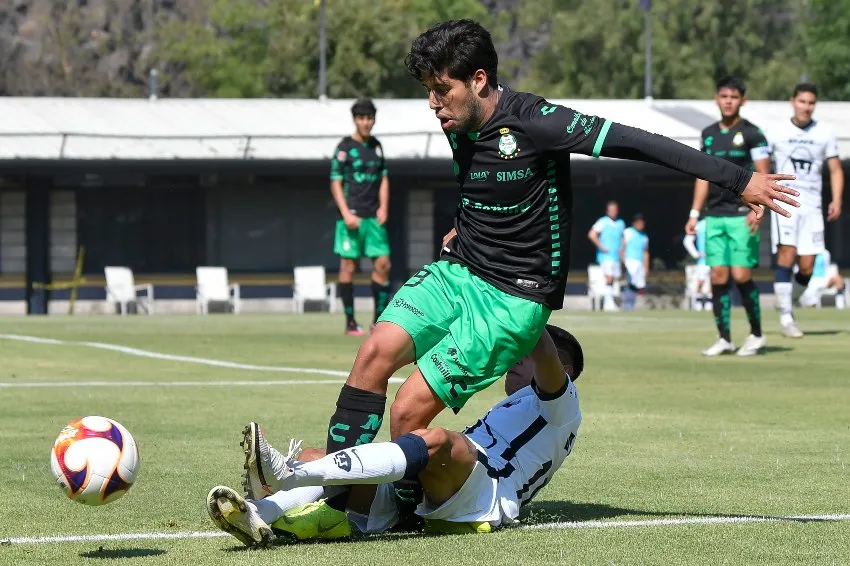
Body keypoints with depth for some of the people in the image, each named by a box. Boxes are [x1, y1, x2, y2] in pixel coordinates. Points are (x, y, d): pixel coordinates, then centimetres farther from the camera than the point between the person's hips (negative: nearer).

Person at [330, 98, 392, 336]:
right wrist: (346, 214, -14)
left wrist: (383, 207, 5)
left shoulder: (376, 145, 14)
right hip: (352, 216, -5)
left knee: (383, 264, -1)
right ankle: (350, 321, 3)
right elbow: (335, 183, -5)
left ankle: (379, 319, 7)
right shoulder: (345, 147, -3)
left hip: (374, 217, 5)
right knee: (348, 265, -2)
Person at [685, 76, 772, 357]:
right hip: (714, 216, 5)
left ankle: (756, 334, 5)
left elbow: (763, 175, -5)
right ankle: (724, 339, 6)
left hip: (742, 215, -5)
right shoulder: (709, 134, 13)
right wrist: (695, 213, 13)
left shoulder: (751, 133, -3)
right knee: (718, 276, 1)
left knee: (741, 275, -9)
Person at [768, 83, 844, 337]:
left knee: (807, 268, -4)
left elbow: (835, 169, 12)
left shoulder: (825, 133, 8)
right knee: (787, 254, -17)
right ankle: (786, 317, -15)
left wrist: (836, 200, -2)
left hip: (812, 204, 2)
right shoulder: (777, 133, 5)